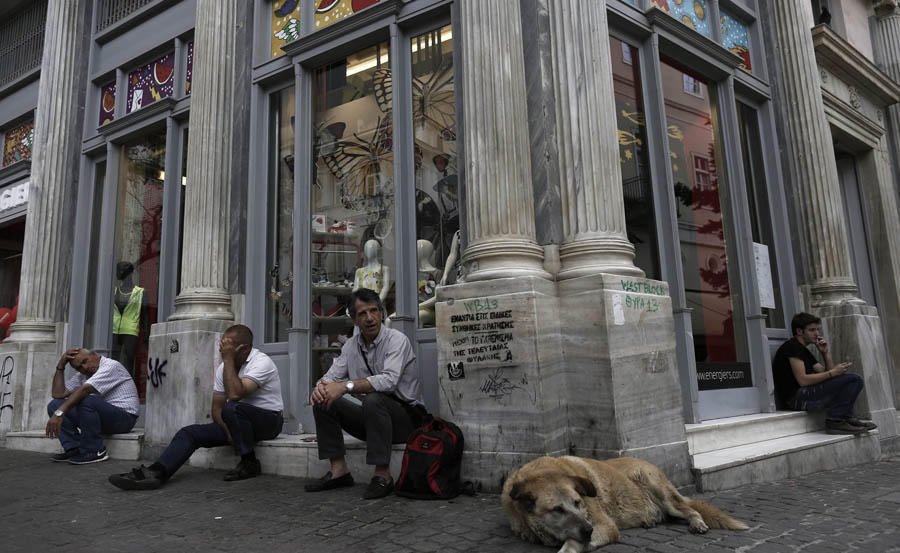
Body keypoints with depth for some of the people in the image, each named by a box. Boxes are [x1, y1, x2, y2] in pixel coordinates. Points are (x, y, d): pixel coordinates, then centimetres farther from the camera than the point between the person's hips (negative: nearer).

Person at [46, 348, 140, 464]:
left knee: (86, 400, -34)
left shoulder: (111, 366, -13)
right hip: (100, 416, 8)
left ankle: (94, 451, -19)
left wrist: (59, 413, -33)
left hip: (124, 417, -8)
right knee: (54, 405, 0)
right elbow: (57, 394, 4)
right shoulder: (82, 376, 14)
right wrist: (60, 365, 0)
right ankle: (73, 448, -10)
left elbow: (84, 390, -25)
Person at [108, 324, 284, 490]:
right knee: (190, 433, -9)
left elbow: (234, 395, -32)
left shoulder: (261, 362, -19)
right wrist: (228, 432, -14)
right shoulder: (224, 367, 6)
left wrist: (228, 359, -24)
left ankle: (249, 464, -20)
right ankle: (156, 473, -29)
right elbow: (217, 406, 5)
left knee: (232, 408, -36)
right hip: (239, 422, 7)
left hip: (268, 420, -7)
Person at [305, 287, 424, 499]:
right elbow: (332, 377, 3)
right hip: (371, 419, 7)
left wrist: (346, 386, -36)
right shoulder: (351, 346, 7)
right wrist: (320, 387, -22)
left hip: (406, 416, -6)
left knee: (373, 400, -36)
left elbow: (389, 380, -30)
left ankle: (383, 475, -26)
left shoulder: (396, 339, -14)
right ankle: (339, 470, -4)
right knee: (322, 400, -6)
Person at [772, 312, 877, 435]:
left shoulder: (804, 351, 24)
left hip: (805, 395, 10)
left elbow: (827, 374, 19)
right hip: (794, 397, -10)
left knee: (856, 380, 12)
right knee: (851, 379, -16)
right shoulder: (792, 346, -7)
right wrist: (833, 373, -15)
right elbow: (803, 380, -17)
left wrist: (825, 352, 9)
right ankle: (834, 420, -13)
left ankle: (846, 418, 2)